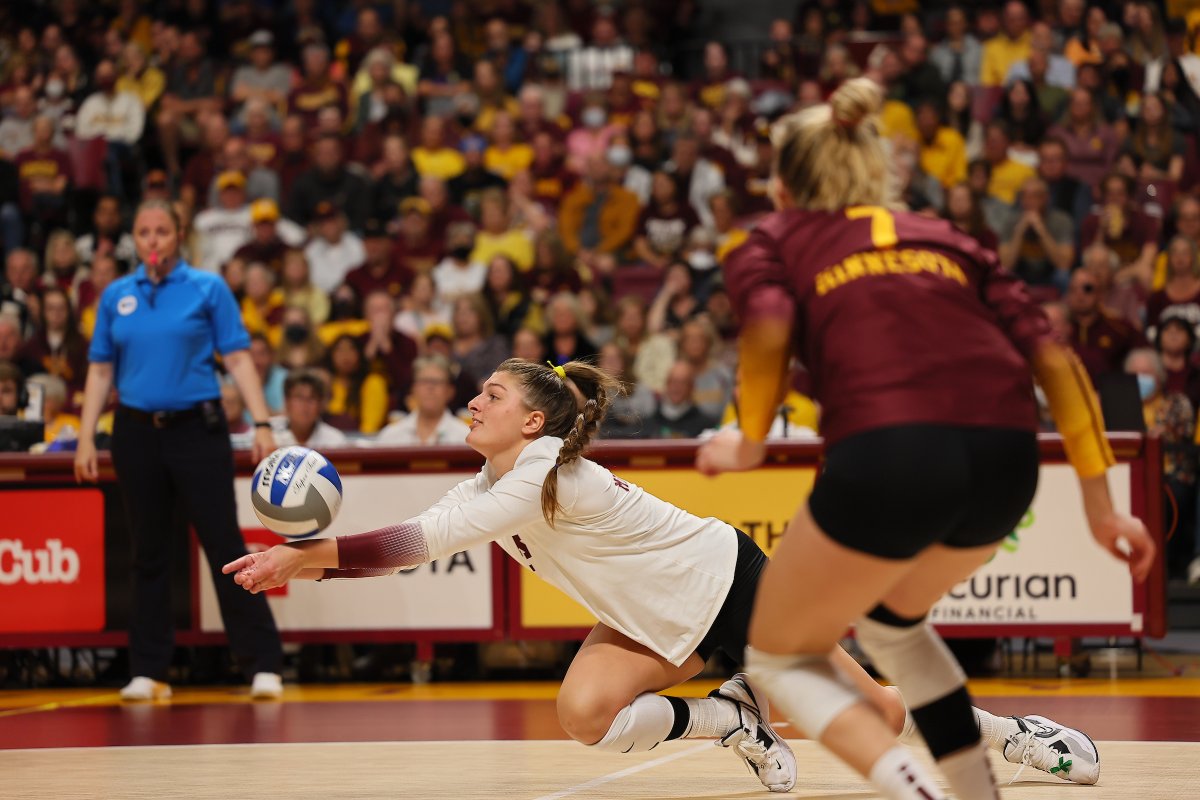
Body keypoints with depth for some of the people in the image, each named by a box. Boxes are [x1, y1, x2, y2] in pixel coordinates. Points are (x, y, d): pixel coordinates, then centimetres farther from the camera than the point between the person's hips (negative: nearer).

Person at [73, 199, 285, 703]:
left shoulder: (208, 288, 1)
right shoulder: (116, 296, 9)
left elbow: (237, 358, -2)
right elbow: (100, 370, 11)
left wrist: (261, 423, -12)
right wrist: (86, 437, 2)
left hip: (196, 429, -3)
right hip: (137, 432, 3)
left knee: (224, 543, -7)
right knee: (148, 553, 8)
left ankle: (264, 665, -5)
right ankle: (148, 671, 12)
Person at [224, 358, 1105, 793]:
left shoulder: (549, 476, -28)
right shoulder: (490, 487, -1)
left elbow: (425, 542, -37)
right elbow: (415, 542, -6)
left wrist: (308, 551, -37)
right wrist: (304, 563, -20)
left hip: (729, 582, -8)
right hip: (660, 617, 8)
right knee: (586, 714, -10)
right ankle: (736, 720, 10)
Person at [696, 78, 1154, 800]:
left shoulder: (775, 241, 20)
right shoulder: (946, 239, 29)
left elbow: (769, 329, -4)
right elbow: (1054, 359, 18)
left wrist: (749, 444, 9)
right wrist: (1102, 508, 19)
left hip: (888, 452, -5)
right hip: (1008, 459, 5)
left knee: (782, 657, 17)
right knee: (888, 615, 34)